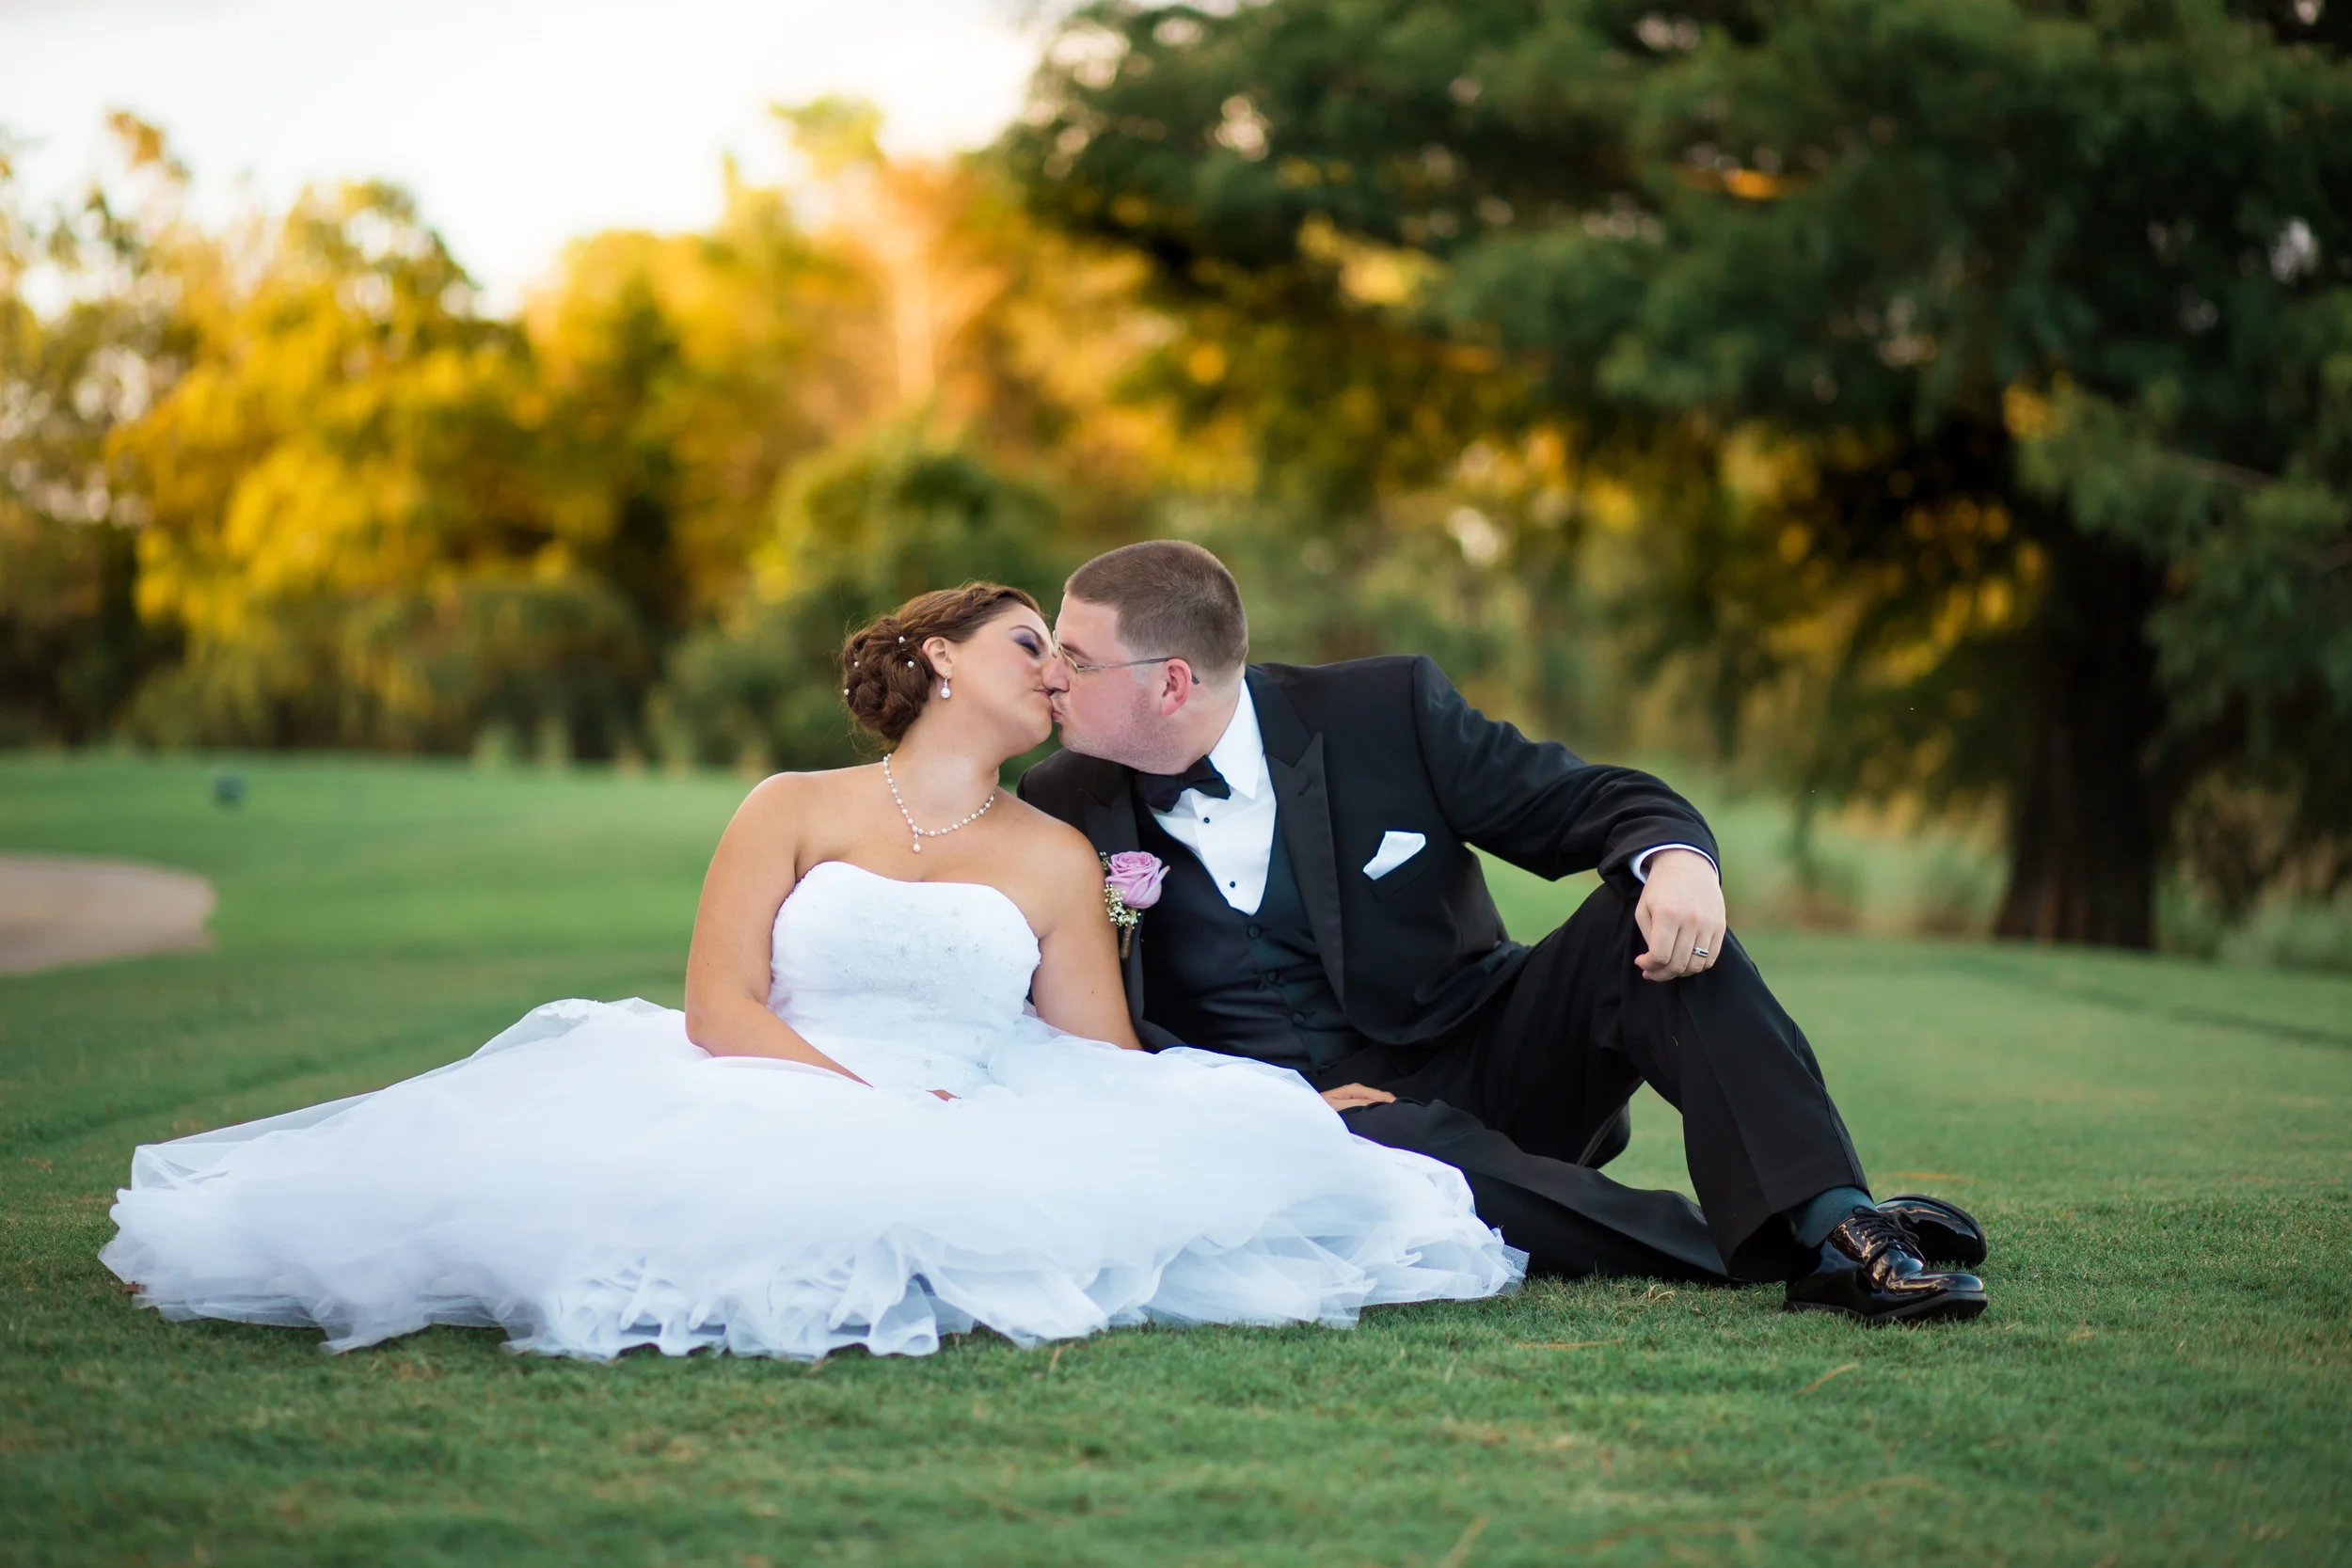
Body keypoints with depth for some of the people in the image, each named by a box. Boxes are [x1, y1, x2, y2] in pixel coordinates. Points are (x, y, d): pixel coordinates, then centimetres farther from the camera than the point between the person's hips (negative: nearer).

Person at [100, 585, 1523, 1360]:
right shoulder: (793, 812, 12)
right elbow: (719, 1010, -1)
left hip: (978, 1139, 4)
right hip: (767, 1114, -4)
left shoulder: (1058, 861, 19)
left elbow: (1109, 1071, 14)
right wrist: (869, 1102, -15)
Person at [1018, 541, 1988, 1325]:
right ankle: (1769, 1259, -33)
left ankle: (1829, 1222, -37)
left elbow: (1586, 803, -3)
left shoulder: (1383, 710, -4)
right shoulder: (1065, 811, -2)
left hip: (1485, 1063, 1)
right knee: (1379, 1145, -37)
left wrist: (1677, 856, -28)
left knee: (1647, 921, -24)